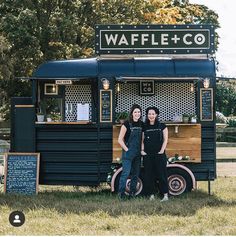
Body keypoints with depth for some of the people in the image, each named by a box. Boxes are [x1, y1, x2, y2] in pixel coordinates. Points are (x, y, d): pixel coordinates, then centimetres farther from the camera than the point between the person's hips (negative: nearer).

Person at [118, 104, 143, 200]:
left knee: (136, 173, 8)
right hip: (128, 153, -6)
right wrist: (126, 149, -10)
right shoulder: (127, 124, -9)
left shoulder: (141, 124, 7)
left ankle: (132, 193, 17)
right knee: (126, 172, -10)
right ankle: (121, 193, -2)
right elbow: (120, 140, -9)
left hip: (138, 153, 6)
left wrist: (142, 149, 7)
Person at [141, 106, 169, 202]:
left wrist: (162, 150, -8)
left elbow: (165, 139, 3)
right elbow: (142, 140, 12)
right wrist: (142, 150, -2)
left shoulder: (162, 126, 4)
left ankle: (165, 195, -4)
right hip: (147, 155, 3)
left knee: (161, 174, -5)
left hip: (159, 154, -3)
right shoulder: (144, 127, 10)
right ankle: (151, 195, 8)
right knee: (149, 175, 2)